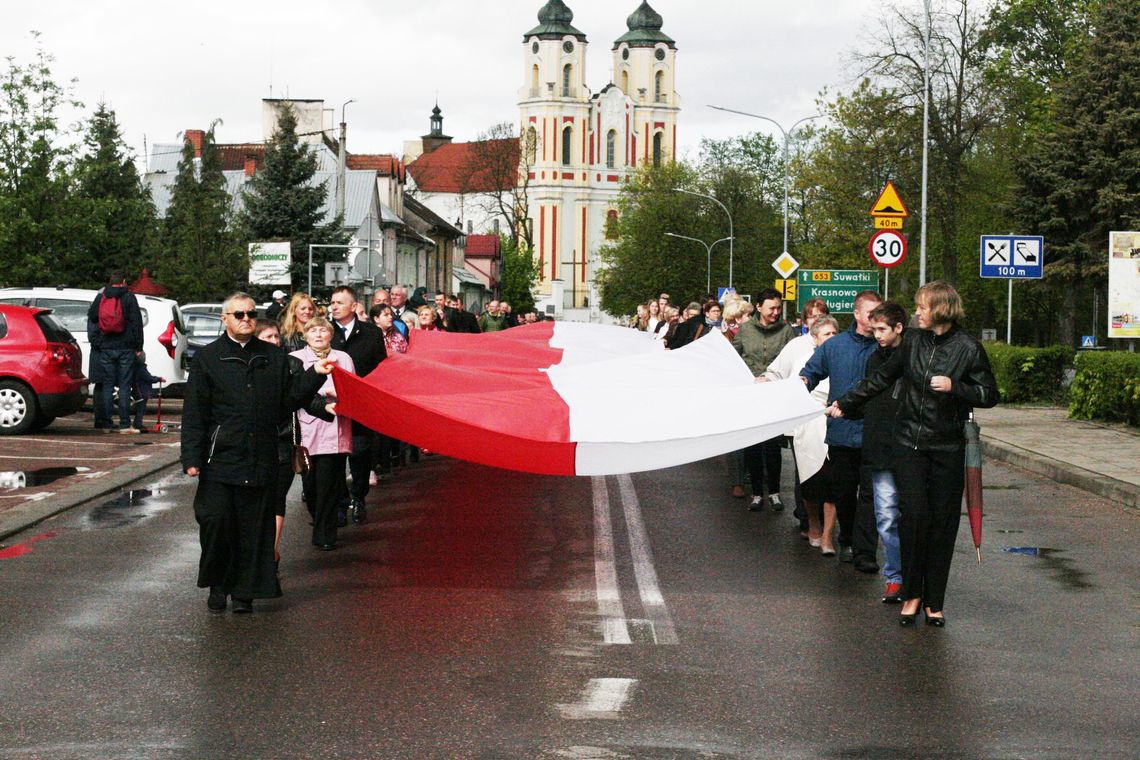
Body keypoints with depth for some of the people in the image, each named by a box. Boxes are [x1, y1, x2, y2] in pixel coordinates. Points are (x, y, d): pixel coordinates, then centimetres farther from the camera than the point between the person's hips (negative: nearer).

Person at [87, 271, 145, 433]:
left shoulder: (100, 298, 8)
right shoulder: (129, 297, -2)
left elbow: (91, 320, 12)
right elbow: (136, 323, -4)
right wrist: (138, 347, -1)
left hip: (105, 349, 3)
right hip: (125, 348, -3)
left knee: (107, 386, 7)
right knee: (124, 386, -2)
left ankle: (107, 424, 6)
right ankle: (124, 424, -6)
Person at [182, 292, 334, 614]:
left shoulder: (273, 358, 13)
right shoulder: (208, 357, 4)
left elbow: (290, 398, 13)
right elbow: (194, 413, 1)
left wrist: (314, 375, -1)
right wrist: (192, 458, -6)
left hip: (260, 461, 2)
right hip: (220, 458, -2)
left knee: (254, 527, 4)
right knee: (216, 522, -5)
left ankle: (244, 592, 12)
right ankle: (218, 587, 13)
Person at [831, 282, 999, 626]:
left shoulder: (968, 348, -5)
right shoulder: (912, 341, 6)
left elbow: (990, 395, -1)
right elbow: (881, 379, 19)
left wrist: (953, 387, -16)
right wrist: (844, 404, 23)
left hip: (947, 446, -2)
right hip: (910, 443, 2)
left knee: (942, 523, 2)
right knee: (912, 513, -7)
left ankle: (934, 601, 11)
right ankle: (911, 594, 6)